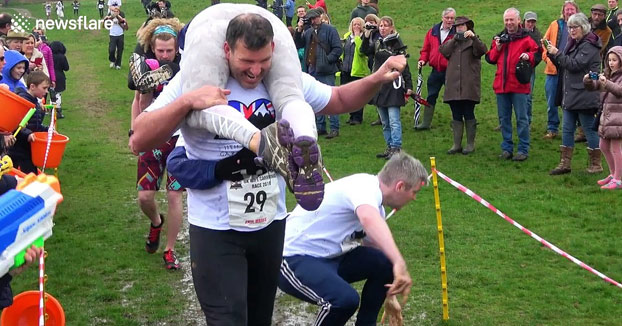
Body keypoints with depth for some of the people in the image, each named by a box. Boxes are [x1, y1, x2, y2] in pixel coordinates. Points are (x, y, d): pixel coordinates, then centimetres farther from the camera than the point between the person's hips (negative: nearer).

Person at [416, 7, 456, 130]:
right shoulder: (433, 31, 7)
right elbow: (426, 49, 13)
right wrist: (423, 60, -2)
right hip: (436, 71, 4)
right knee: (431, 97, 11)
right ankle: (426, 123, 21)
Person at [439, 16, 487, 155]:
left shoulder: (473, 42, 4)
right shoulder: (452, 42, 19)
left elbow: (482, 50, -16)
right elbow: (443, 51, 1)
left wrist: (474, 37, -28)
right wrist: (454, 39, -4)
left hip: (469, 85, -4)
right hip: (453, 85, 4)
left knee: (469, 115, 0)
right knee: (456, 116, 8)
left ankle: (470, 144, 8)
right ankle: (457, 144, 13)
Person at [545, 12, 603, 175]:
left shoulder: (589, 45, -11)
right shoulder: (574, 43, 16)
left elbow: (575, 65, -20)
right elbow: (563, 65, 16)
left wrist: (557, 53, -16)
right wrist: (552, 54, 1)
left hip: (584, 95, -9)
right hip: (570, 94, 9)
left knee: (589, 128, 0)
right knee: (567, 129, 8)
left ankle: (596, 164, 9)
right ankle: (565, 164, 12)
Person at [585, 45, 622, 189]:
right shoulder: (607, 75, 13)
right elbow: (593, 87, 10)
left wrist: (606, 83, -39)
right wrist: (588, 81, -12)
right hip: (605, 115, 8)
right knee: (604, 146, 15)